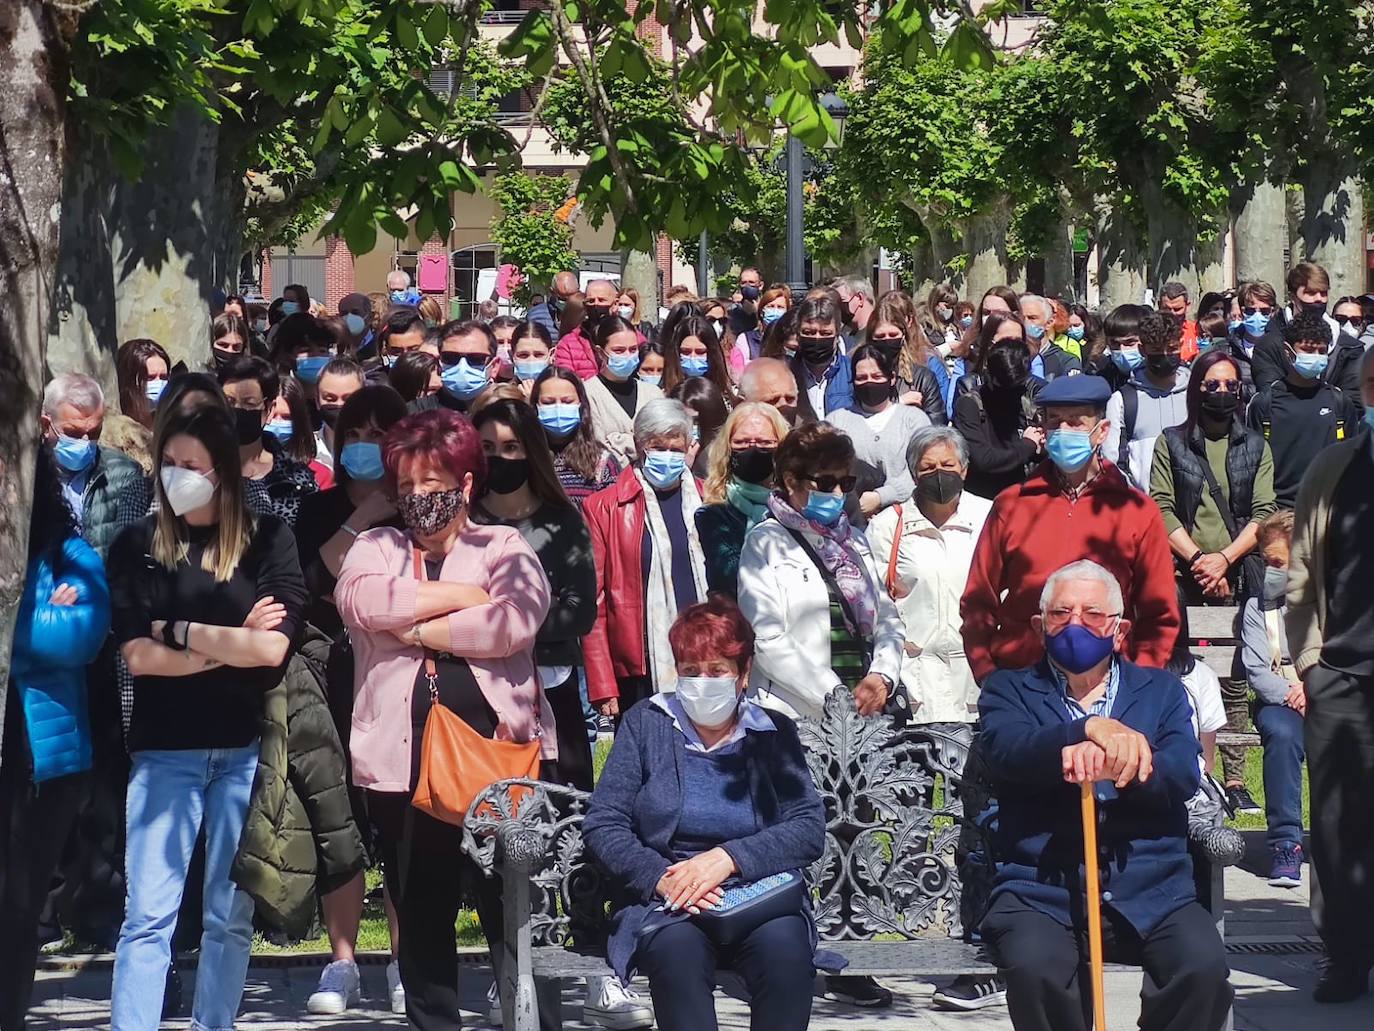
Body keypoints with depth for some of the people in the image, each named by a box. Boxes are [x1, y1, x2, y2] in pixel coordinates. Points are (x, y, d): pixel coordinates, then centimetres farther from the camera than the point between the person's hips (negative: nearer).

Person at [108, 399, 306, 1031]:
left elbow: (273, 648, -9)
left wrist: (180, 632, -5)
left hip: (247, 747, 0)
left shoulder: (268, 541, 1)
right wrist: (232, 645, -7)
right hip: (165, 748, 0)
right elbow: (138, 656, -5)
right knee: (148, 914, -5)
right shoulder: (137, 547, 4)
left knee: (231, 915, 6)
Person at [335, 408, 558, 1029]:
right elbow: (358, 600, -9)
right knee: (420, 918, 10)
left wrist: (417, 632, -7)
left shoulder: (503, 548, 8)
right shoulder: (375, 548, 15)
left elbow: (515, 623, -12)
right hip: (403, 760, 2)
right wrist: (462, 594, -7)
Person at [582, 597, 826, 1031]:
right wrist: (659, 877, -15)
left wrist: (728, 858, -16)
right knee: (678, 945, -35)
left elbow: (809, 829, -1)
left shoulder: (775, 734, 11)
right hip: (665, 901, 0)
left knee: (785, 944, -33)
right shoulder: (645, 725, 10)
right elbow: (602, 824, 3)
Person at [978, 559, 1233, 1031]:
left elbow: (1183, 775, 1)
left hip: (1150, 889, 1)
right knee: (1034, 965, -32)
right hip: (1041, 891, -1)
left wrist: (1104, 759, -19)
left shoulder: (1162, 690, 20)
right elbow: (1005, 749, -8)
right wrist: (1091, 728, -24)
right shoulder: (1009, 689, 16)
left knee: (1204, 963, -27)